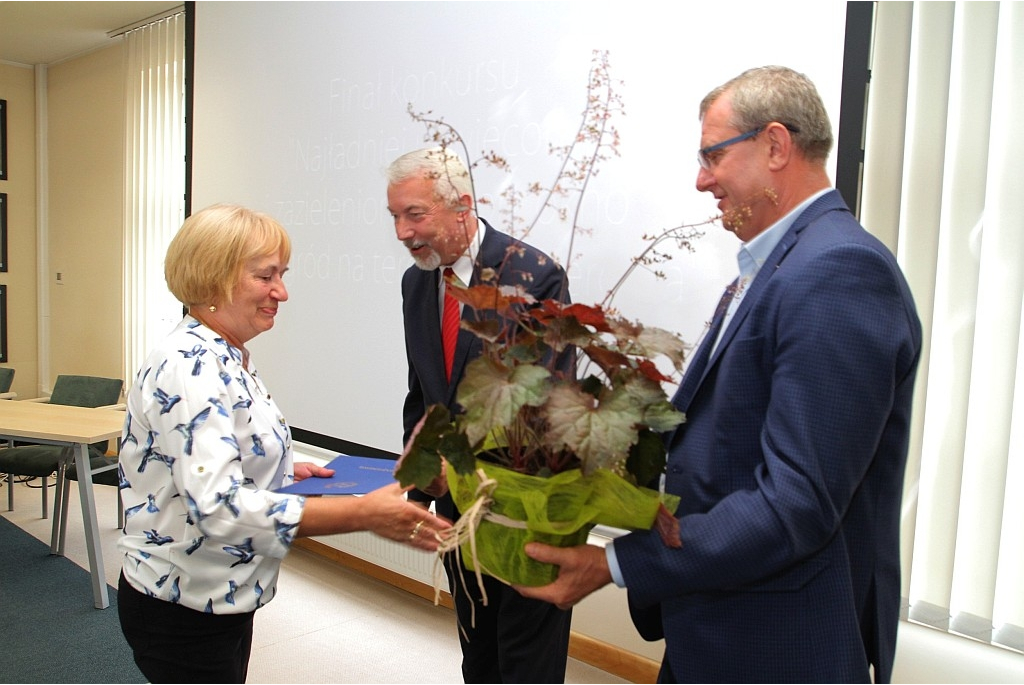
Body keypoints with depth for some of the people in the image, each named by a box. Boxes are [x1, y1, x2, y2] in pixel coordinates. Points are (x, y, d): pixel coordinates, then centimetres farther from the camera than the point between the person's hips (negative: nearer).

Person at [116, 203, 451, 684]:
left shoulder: (228, 357, 5)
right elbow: (218, 505, -35)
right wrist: (364, 513, -37)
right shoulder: (188, 366, -25)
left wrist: (287, 472, -1)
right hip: (182, 607, -9)